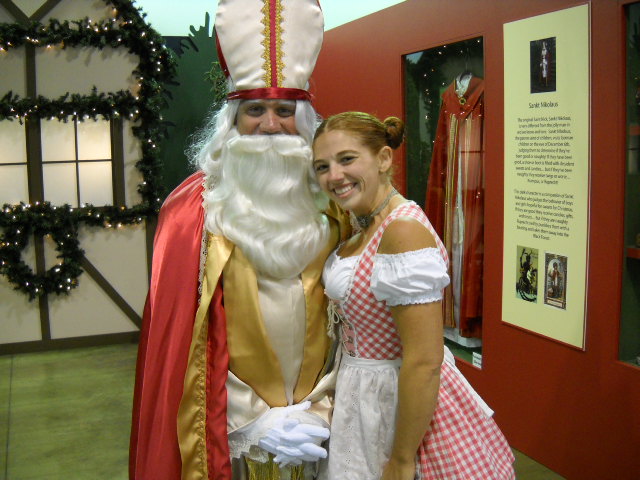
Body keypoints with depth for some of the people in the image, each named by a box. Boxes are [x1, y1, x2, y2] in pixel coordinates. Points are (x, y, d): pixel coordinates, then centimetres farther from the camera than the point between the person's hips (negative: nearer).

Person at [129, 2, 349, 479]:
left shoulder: (330, 205, 0)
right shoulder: (196, 209, -8)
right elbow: (188, 337, -9)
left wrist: (321, 412, -6)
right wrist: (252, 423, -11)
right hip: (231, 432, -2)